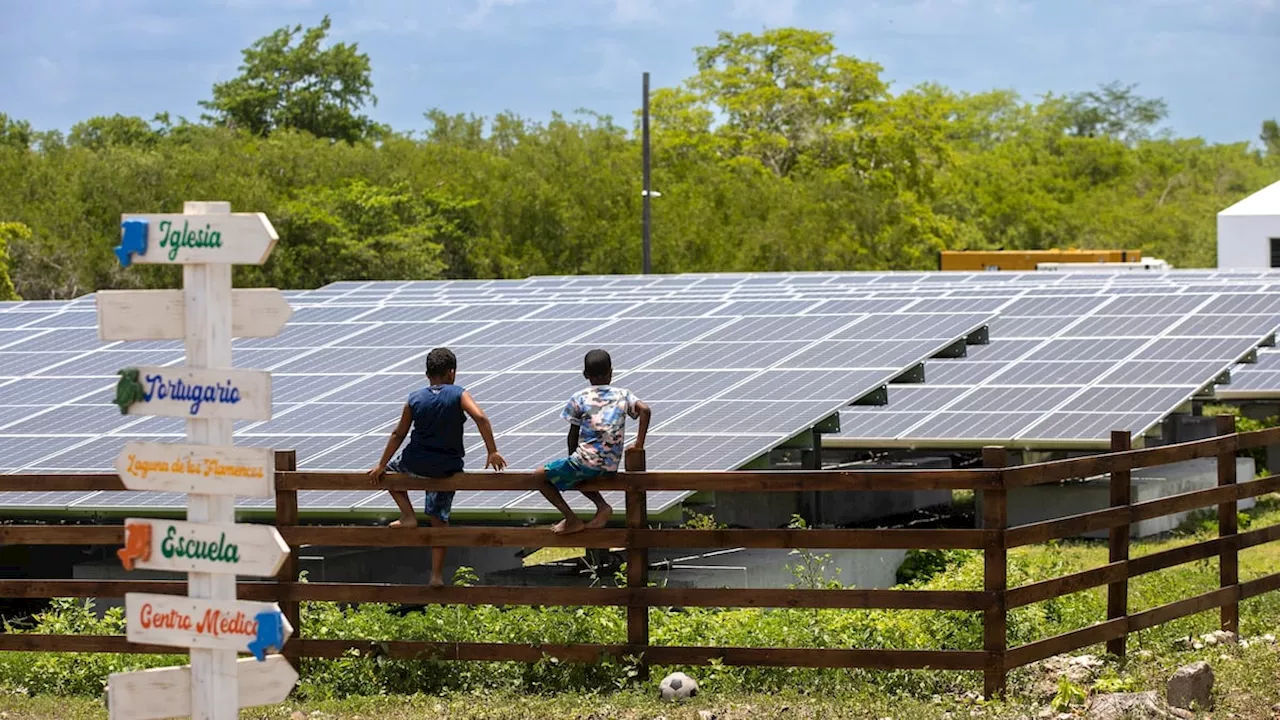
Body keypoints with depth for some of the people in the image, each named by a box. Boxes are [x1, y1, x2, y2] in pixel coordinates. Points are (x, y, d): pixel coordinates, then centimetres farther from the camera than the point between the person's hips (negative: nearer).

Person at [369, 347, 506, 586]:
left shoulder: (414, 399, 0)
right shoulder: (459, 395, -5)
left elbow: (399, 434, 4)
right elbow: (480, 418, -20)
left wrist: (382, 465, 11)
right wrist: (492, 452, -16)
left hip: (416, 463, 0)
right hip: (448, 467, 0)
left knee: (392, 469, 33)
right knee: (439, 519, 12)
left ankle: (408, 516, 15)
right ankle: (437, 574, 8)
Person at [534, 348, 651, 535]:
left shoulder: (579, 399, 0)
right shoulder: (623, 395, 8)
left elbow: (573, 434, 4)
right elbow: (644, 410, -8)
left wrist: (572, 461, 18)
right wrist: (639, 444, -1)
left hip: (585, 461, -5)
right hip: (611, 467, 5)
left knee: (539, 476, 12)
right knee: (578, 475, 35)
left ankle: (572, 520, 1)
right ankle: (602, 506, 9)